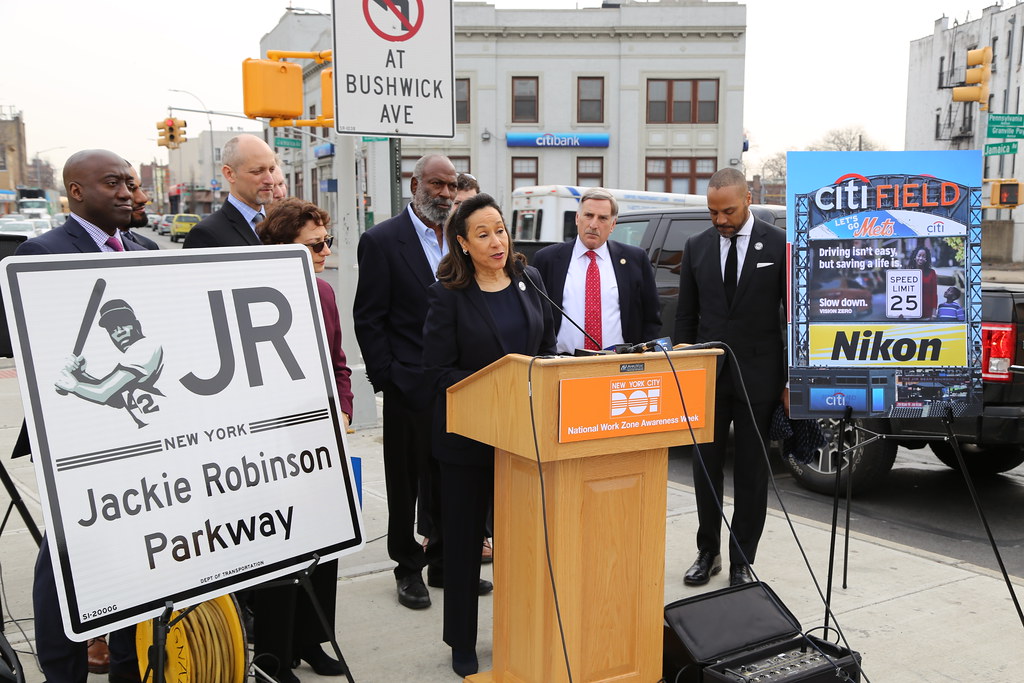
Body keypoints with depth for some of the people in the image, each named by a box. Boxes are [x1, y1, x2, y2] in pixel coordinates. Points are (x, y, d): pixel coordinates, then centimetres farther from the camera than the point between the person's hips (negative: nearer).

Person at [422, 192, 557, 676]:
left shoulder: (529, 281, 5)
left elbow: (548, 349, 11)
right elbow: (439, 370, -12)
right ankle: (463, 645, 24)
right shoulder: (447, 295, -9)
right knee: (464, 539, 9)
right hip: (468, 434, -4)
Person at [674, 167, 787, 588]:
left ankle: (742, 561, 18)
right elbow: (685, 315, 10)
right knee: (705, 466, 9)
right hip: (707, 375, 3)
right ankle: (707, 553, 24)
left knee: (752, 471, 7)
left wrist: (790, 380, -5)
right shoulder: (697, 247, 6)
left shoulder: (779, 245, -4)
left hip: (758, 375, -3)